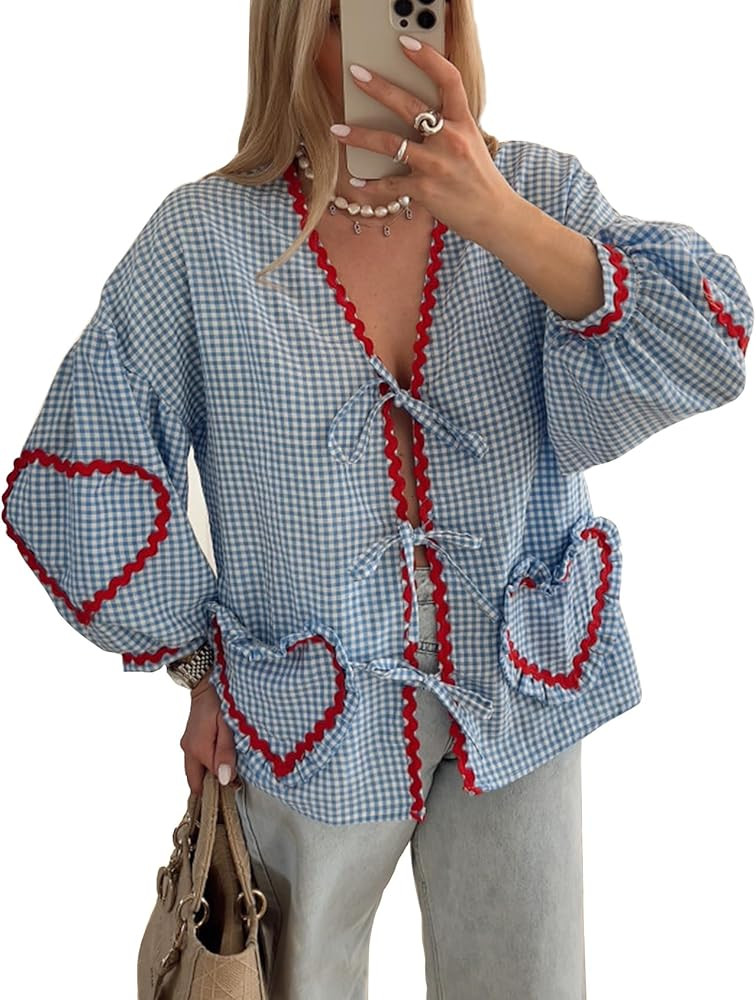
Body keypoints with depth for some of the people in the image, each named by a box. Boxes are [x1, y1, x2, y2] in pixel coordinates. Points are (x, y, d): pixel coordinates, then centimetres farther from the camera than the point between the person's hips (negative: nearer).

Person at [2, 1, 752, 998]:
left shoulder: (541, 193, -8)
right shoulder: (201, 238, -13)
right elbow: (85, 477, -6)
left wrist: (501, 220, -33)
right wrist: (203, 668, -1)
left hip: (520, 691, 2)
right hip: (309, 720, -1)